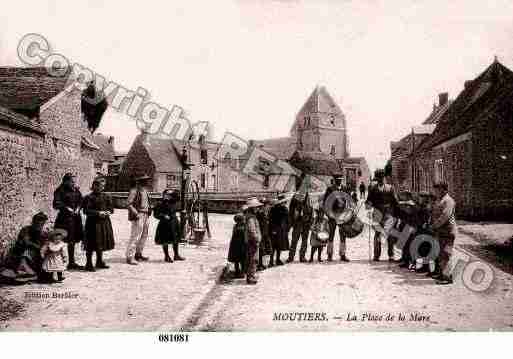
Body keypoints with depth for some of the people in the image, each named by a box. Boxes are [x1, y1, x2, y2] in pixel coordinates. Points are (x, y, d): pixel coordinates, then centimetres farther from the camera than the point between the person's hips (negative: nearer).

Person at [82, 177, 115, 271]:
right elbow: (86, 211, -13)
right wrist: (98, 213, -19)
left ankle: (99, 262, 28)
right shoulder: (89, 197, -8)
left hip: (104, 223, 6)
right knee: (92, 244, -3)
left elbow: (111, 208, 12)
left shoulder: (106, 196, 10)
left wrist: (108, 212, -9)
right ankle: (89, 264, 8)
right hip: (93, 223, -6)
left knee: (101, 243, 14)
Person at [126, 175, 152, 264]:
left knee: (144, 236, 15)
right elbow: (129, 204, -15)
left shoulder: (145, 191, 15)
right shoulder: (134, 190, -11)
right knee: (135, 236, -10)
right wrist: (136, 213, -22)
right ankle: (129, 257, -7)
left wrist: (148, 212, 14)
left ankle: (138, 254, 27)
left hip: (145, 216, 9)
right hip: (138, 216, -9)